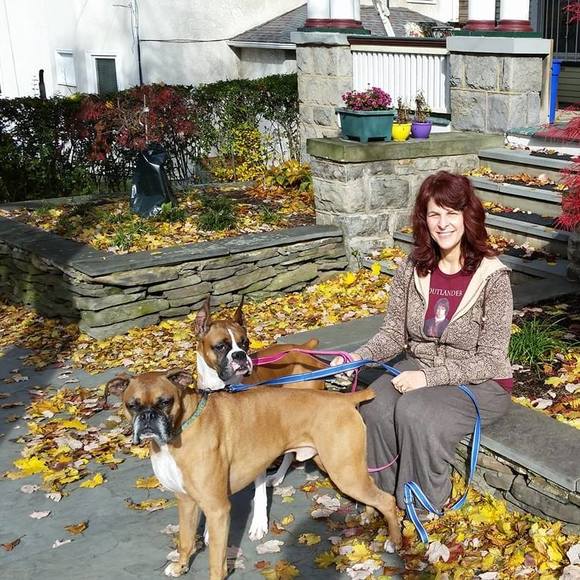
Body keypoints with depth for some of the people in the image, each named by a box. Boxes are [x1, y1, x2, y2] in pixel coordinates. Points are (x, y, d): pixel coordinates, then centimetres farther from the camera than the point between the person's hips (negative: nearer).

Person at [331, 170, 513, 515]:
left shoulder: (492, 277, -16)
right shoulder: (412, 270, -2)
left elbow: (489, 360, -16)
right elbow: (394, 333, 5)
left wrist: (429, 377, -25)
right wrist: (360, 356, -15)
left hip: (480, 384, -4)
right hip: (419, 368, 4)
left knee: (414, 412, -31)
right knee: (374, 406, -25)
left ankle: (427, 502, -6)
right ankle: (386, 492, -4)